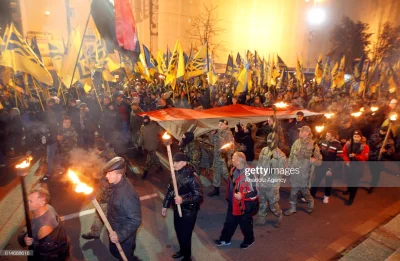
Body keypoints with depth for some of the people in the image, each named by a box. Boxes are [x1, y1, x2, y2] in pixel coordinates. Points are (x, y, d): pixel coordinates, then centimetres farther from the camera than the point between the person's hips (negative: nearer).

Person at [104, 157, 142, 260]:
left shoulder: (127, 195, -39)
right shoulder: (117, 184, -11)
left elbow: (135, 221, -32)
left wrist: (120, 235, -31)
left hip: (124, 237, -8)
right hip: (114, 230, 8)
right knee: (114, 251, 30)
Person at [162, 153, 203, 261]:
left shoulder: (192, 177, -24)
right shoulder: (175, 173, -3)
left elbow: (199, 196, -25)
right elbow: (170, 189, 9)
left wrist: (183, 200, -36)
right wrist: (165, 205, 14)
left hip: (188, 211, -7)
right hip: (177, 208, 7)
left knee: (185, 234, 6)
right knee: (178, 232, 22)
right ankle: (182, 250, 48)